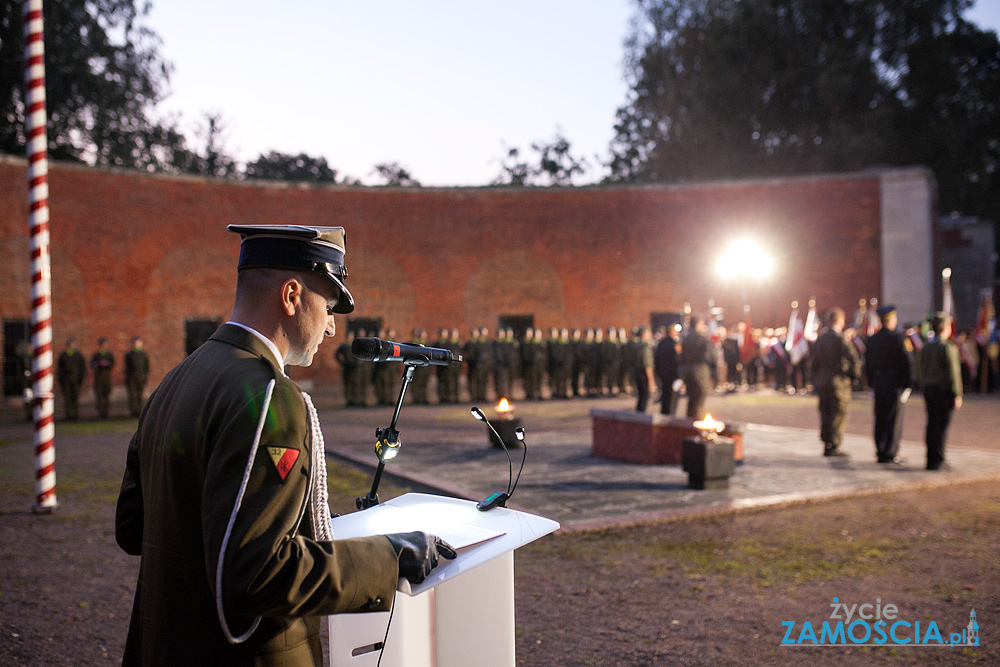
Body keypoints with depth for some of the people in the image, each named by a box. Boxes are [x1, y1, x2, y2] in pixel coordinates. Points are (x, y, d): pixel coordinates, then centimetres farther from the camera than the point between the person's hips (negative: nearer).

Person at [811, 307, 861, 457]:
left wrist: (816, 380, 20)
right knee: (839, 415, 0)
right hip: (838, 383, -7)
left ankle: (827, 444, 17)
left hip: (822, 382, 7)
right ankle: (834, 446, 1)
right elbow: (854, 360, -19)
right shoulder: (839, 338, -14)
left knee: (826, 414, 12)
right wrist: (853, 375, -1)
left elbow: (815, 362, 14)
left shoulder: (820, 338, 8)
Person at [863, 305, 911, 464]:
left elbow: (867, 363, 10)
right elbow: (904, 362, -11)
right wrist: (906, 384, -4)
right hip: (893, 382, -5)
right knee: (893, 419, -1)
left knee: (880, 419, 10)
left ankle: (880, 452, 13)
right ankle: (890, 454, 0)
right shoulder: (897, 338, -11)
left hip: (877, 381, 6)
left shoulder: (871, 339, 7)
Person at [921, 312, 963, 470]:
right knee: (942, 425, -4)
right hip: (944, 391, -7)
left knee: (932, 424, 11)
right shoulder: (949, 347, -12)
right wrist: (957, 395, -11)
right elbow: (953, 373, -15)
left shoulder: (926, 347, 11)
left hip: (928, 389, 7)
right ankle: (937, 461, -3)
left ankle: (931, 459, 15)